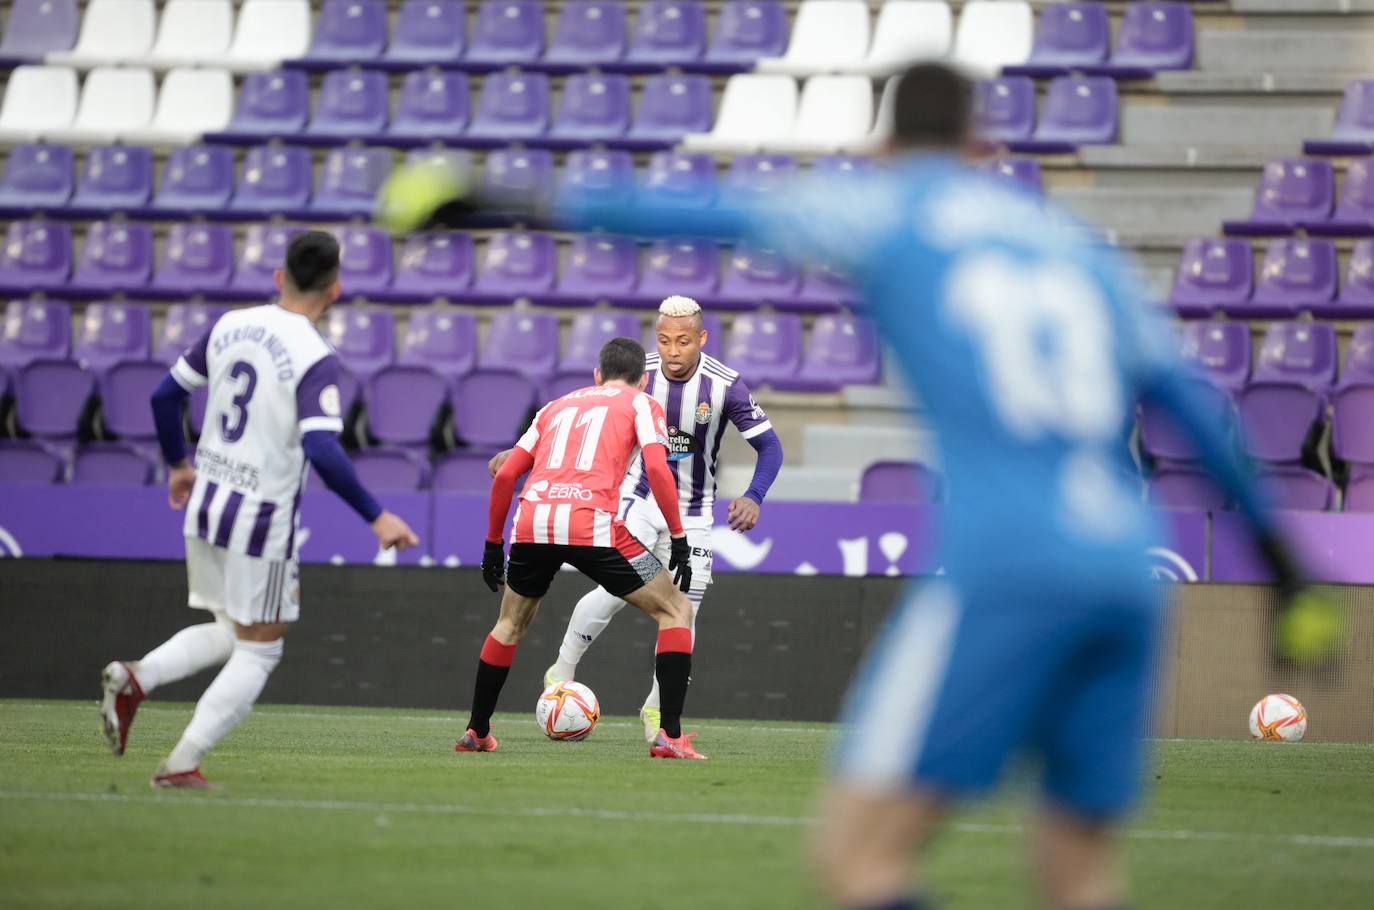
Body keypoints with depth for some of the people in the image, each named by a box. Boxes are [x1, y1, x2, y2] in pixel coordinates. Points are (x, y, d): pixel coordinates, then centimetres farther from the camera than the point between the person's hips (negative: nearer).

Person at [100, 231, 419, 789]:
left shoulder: (230, 326, 3)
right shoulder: (316, 360, -17)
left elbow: (166, 394, 11)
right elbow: (323, 451, -28)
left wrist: (177, 464, 27)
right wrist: (376, 518, -22)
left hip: (205, 504, 7)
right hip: (260, 520, -7)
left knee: (229, 633, 23)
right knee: (257, 653, 8)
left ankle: (133, 679, 1)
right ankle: (182, 764, 2)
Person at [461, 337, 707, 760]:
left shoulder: (557, 405, 29)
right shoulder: (642, 404, 17)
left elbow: (505, 474, 23)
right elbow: (656, 467, -2)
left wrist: (492, 543, 32)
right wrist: (679, 539, 1)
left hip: (531, 522, 4)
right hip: (593, 526, -4)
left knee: (511, 622, 30)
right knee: (676, 611, 11)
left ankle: (476, 733, 33)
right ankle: (670, 735, -1)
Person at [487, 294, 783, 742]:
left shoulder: (725, 385, -18)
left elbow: (769, 446, -12)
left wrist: (754, 497, -30)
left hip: (692, 515, 1)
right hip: (640, 498, -1)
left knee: (683, 614, -3)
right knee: (616, 591, -23)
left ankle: (655, 711, 18)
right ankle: (561, 673, -3)